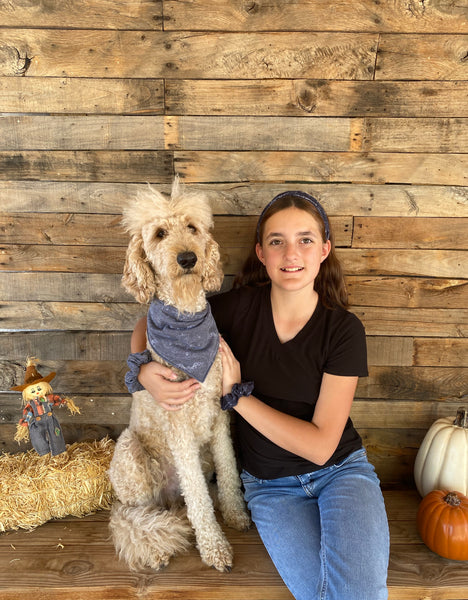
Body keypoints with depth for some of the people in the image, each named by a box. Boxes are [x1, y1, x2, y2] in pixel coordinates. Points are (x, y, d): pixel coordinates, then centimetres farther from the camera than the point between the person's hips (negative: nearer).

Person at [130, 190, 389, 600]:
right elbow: (150, 322, 2)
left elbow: (321, 445, -18)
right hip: (271, 485, 1)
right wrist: (143, 370, -20)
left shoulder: (344, 330, -15)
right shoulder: (239, 307, -11)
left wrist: (236, 394, -19)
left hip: (340, 469, 0)